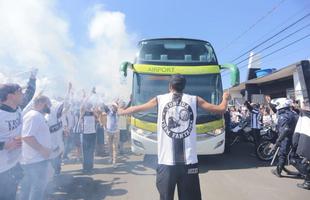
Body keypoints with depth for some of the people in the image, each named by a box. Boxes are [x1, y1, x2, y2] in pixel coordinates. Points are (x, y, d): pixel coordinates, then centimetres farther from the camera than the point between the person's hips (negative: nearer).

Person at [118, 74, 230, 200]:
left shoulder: (159, 99, 6)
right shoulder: (194, 100, 8)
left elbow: (136, 109, 16)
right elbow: (221, 109, 14)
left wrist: (120, 112, 35)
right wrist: (225, 98, 35)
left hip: (166, 161, 0)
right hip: (189, 161, 1)